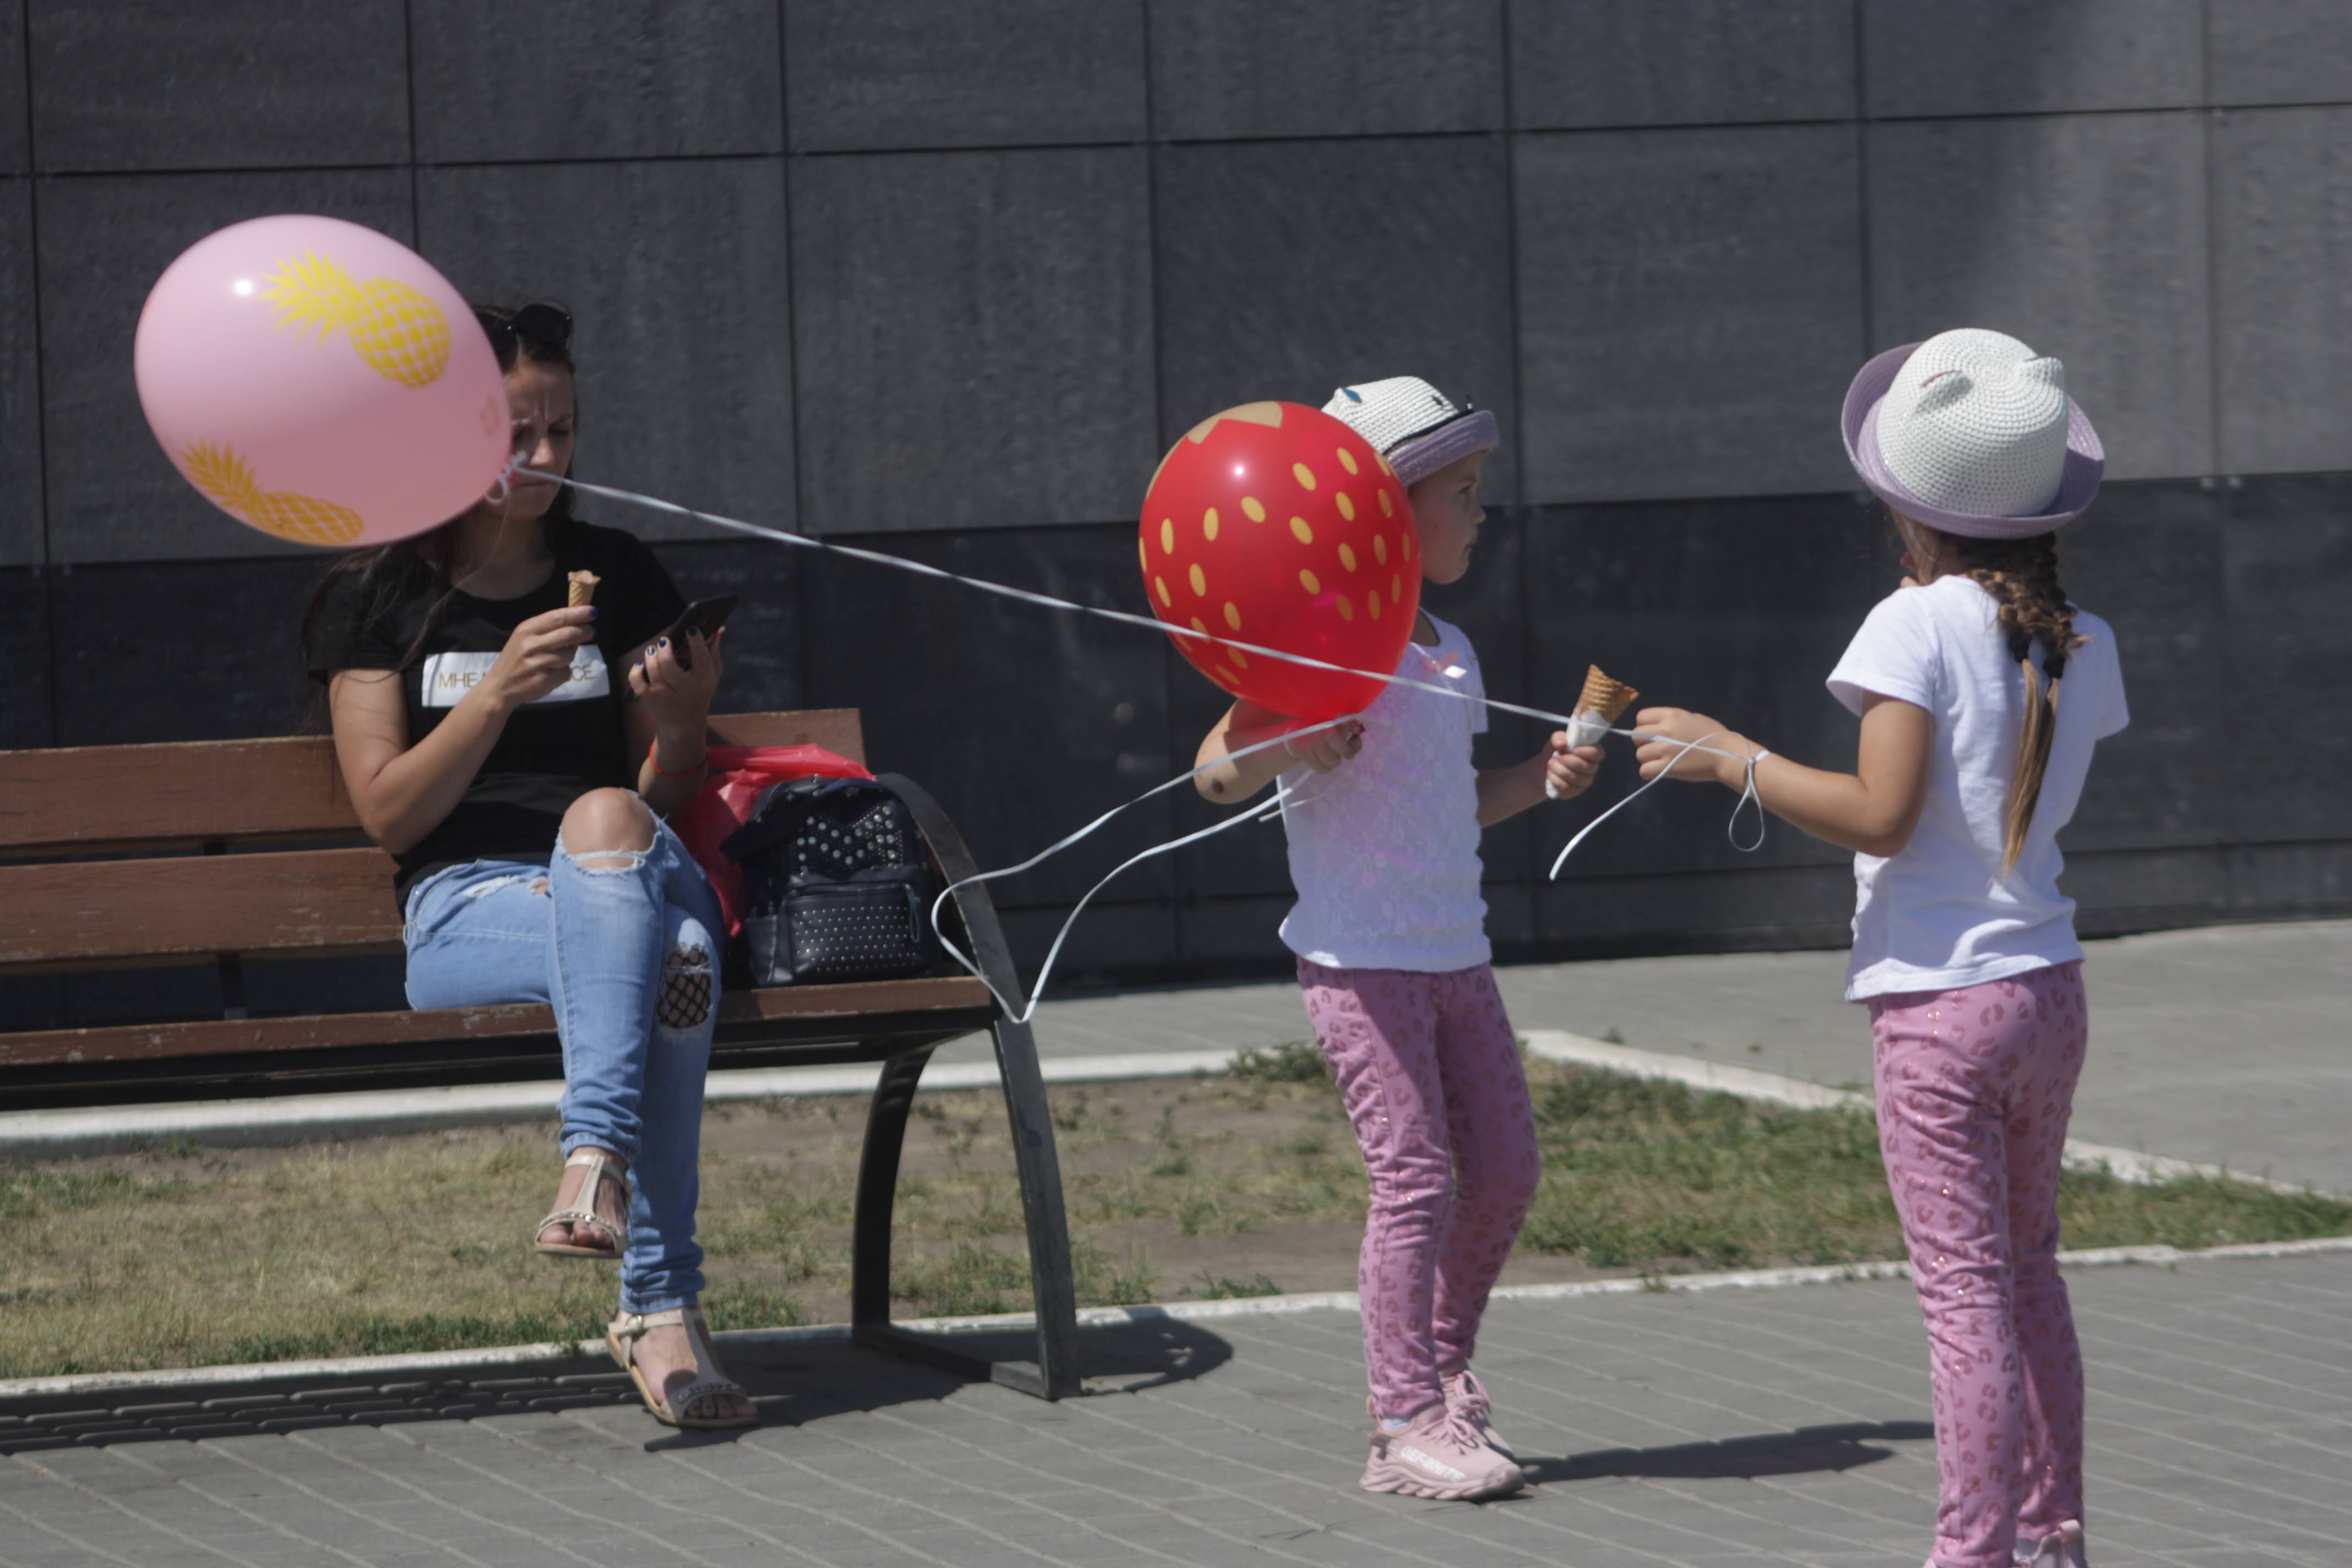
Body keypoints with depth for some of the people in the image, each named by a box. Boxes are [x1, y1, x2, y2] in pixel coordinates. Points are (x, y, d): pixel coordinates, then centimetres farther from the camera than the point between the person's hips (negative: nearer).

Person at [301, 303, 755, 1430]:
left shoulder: (619, 578, 17)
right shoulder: (375, 600, 10)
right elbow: (387, 813, 1)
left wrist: (680, 730, -6)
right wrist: (498, 692, -13)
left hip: (639, 876, 2)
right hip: (466, 912, -2)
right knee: (663, 960, -39)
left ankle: (597, 1161, -48)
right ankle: (661, 1303, -48)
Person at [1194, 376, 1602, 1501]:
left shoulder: (1448, 652, 13)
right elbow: (1216, 773, -14)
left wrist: (1539, 779, 8)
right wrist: (1285, 747, -33)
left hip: (1455, 954, 8)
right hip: (1359, 960, -8)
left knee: (1504, 1172, 9)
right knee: (1416, 1178, -10)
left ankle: (1444, 1370, 27)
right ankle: (1406, 1426, -4)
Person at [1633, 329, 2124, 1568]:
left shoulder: (1919, 626, -14)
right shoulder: (2085, 646, 3)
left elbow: (1880, 818, -21)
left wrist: (1730, 758, -13)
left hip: (1936, 1006, -6)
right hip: (2048, 992, 7)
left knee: (1965, 1294, -2)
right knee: (2027, 1273, 20)